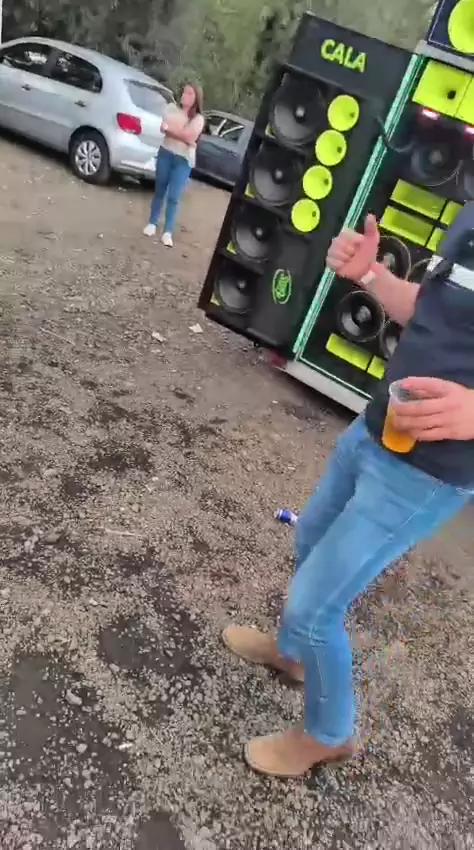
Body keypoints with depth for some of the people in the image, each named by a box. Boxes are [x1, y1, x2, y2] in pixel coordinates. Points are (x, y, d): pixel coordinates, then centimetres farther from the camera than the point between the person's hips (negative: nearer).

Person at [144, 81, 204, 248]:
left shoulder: (198, 119, -1)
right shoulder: (172, 108, 5)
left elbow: (191, 137, -14)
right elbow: (163, 128, -6)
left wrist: (171, 128, -9)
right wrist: (182, 134, -15)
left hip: (184, 160, -2)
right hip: (165, 153, 2)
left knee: (174, 197, -6)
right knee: (159, 191, 9)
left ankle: (168, 232, -2)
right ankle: (152, 223, 21)